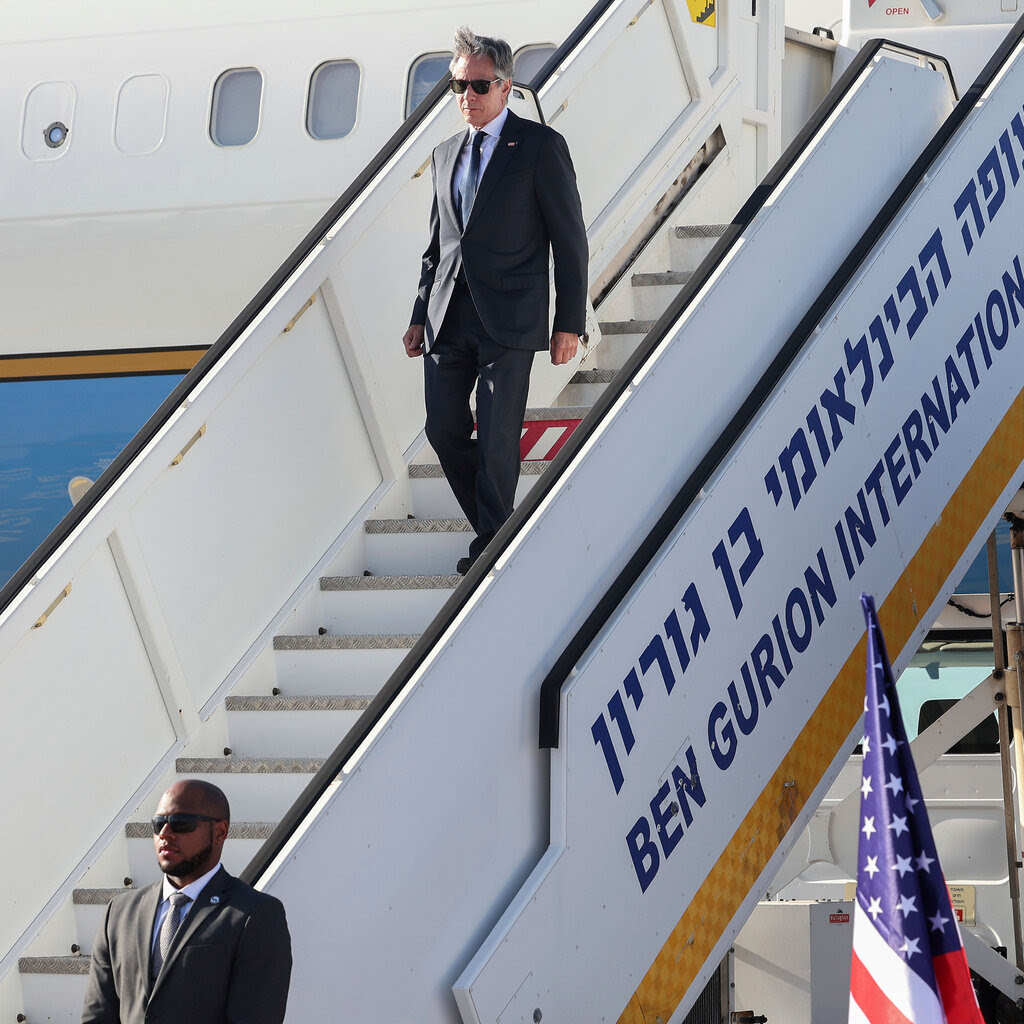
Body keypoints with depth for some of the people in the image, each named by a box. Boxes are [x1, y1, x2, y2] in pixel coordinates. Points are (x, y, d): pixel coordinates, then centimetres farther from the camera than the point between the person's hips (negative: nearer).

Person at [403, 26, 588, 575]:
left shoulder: (540, 146, -3)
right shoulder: (446, 155, 16)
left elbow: (569, 238, -3)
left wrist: (569, 323, -7)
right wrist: (419, 316, 15)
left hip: (507, 319, -6)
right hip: (448, 318, 6)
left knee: (496, 438, -6)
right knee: (444, 430, 4)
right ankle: (489, 528, 21)